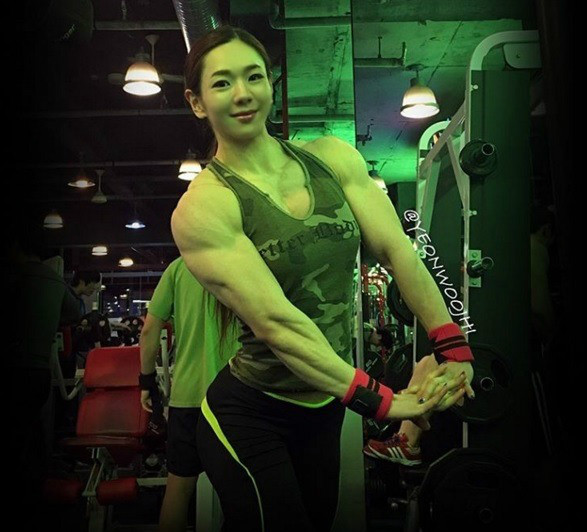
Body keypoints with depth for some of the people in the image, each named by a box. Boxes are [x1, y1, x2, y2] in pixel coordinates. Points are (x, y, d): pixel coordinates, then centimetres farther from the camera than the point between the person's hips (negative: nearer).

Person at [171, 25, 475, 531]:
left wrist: (455, 352, -12)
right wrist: (380, 401, -25)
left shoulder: (333, 157, 0)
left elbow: (396, 250, -5)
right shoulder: (203, 208, -17)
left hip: (324, 408, 6)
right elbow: (277, 322, -24)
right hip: (251, 418, -6)